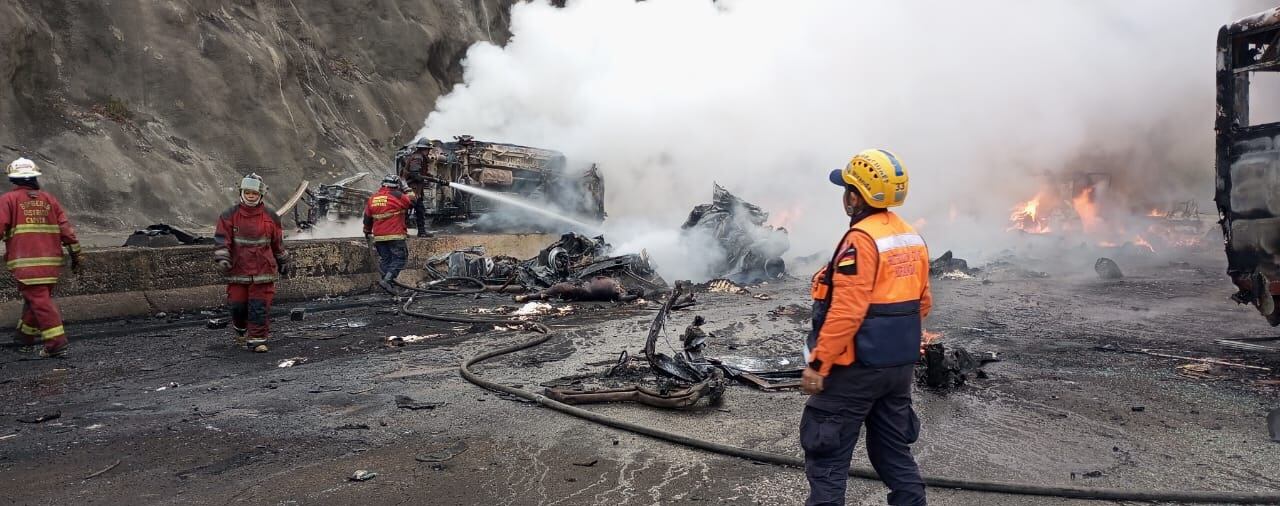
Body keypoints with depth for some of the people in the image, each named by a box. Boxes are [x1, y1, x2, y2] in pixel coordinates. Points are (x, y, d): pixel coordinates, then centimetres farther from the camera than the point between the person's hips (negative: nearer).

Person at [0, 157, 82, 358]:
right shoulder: (48, 199, 12)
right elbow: (66, 228, 7)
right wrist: (76, 254, 11)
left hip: (25, 261, -4)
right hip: (51, 259, 5)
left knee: (39, 300, -7)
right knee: (38, 298, 17)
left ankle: (57, 343, -14)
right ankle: (25, 338, 27)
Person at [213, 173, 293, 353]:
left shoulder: (271, 216, 5)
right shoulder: (230, 215, 2)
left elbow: (278, 243, 15)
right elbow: (222, 239, -2)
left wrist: (285, 263, 20)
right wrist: (222, 259, -16)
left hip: (263, 270, 0)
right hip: (238, 270, 1)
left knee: (260, 307, -5)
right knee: (237, 305, 7)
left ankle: (257, 339, 2)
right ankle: (242, 333, 33)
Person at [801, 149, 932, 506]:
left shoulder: (861, 239, -19)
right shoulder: (912, 239, 8)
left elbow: (845, 312, -24)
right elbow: (922, 303, 15)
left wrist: (818, 364, -19)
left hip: (857, 366, -8)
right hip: (900, 365, 9)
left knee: (827, 454, 2)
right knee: (894, 451, 19)